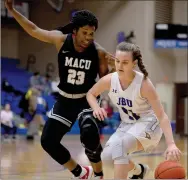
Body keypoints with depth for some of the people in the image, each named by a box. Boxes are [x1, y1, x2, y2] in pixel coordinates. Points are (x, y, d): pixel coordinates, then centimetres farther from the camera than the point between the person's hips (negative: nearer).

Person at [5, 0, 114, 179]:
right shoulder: (60, 40, -13)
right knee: (48, 141, -1)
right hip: (65, 100, 3)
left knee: (89, 133, -31)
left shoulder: (98, 52, -17)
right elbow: (34, 30, 0)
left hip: (87, 99, -3)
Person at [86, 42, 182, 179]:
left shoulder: (144, 84, -27)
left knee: (119, 145, -31)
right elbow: (91, 94, 7)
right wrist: (96, 108, -16)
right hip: (127, 124, 6)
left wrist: (171, 144, -40)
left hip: (148, 124, -6)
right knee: (107, 155, -6)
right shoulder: (109, 80, -15)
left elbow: (162, 116, -28)